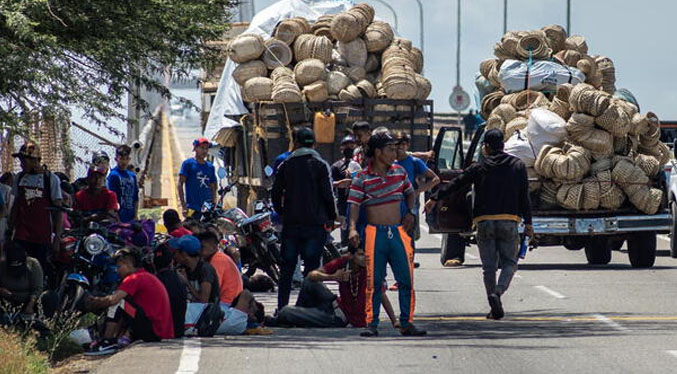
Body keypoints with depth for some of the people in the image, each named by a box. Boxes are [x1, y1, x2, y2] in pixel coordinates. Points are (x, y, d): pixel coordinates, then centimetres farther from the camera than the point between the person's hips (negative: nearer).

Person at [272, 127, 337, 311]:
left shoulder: (285, 165, 5)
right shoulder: (320, 165, -3)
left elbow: (276, 192, 6)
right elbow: (328, 194, -6)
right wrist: (331, 217, 6)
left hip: (291, 223, 3)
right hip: (315, 224, -2)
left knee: (287, 268, 9)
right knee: (312, 268, 0)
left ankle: (282, 308, 7)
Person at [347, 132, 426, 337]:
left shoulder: (399, 172, 10)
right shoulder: (362, 178, -3)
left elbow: (409, 192, 27)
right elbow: (354, 205, -8)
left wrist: (410, 212, 10)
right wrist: (353, 228, -23)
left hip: (399, 231, 4)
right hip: (375, 233, -4)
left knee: (406, 279, 0)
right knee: (374, 280, -3)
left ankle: (406, 322, 6)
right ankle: (372, 324, 2)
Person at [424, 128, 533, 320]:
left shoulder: (479, 167, 4)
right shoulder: (518, 166, 6)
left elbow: (455, 184, 7)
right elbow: (524, 196, 4)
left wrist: (434, 198, 17)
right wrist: (528, 223, 8)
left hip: (485, 221, 0)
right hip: (508, 221, 0)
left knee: (489, 266, 6)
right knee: (509, 262, 6)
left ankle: (496, 308, 2)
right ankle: (498, 292, -22)